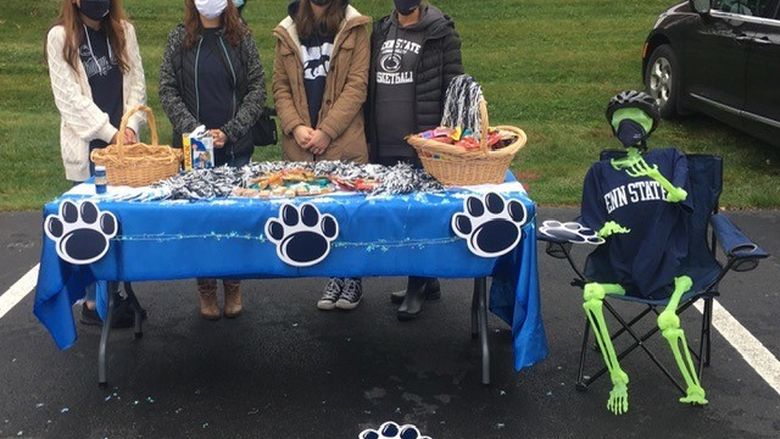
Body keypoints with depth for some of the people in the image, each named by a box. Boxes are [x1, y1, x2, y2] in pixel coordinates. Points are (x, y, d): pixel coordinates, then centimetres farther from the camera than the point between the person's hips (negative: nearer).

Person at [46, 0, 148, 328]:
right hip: (87, 146, -4)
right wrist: (109, 132, -13)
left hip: (122, 142, 4)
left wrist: (131, 126, -8)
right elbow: (68, 96, -8)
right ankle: (94, 301, 10)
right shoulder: (60, 37, -4)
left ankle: (114, 292, 17)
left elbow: (137, 83, 7)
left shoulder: (123, 30, 8)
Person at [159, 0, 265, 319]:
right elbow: (168, 90, 1)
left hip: (235, 149, 0)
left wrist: (229, 131, -11)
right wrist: (194, 129, -12)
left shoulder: (241, 37, 3)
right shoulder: (179, 38, 4)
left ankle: (233, 286, 20)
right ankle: (206, 289, 18)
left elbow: (257, 89, -1)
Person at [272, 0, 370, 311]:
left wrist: (326, 131, -13)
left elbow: (357, 85, -6)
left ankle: (352, 278, 18)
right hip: (300, 145, 3)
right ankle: (334, 276, 20)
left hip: (344, 142, -3)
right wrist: (296, 127, -7)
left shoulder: (354, 27, 1)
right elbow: (280, 86, 9)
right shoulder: (287, 31, 10)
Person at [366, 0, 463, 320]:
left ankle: (417, 286, 12)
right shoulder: (380, 31, 13)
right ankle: (428, 280, 24)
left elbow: (454, 88, -5)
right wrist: (368, 134, 13)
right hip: (384, 147, 6)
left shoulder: (440, 32, -3)